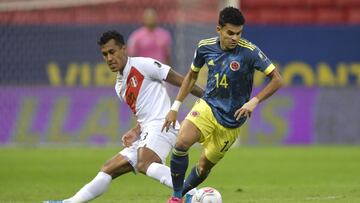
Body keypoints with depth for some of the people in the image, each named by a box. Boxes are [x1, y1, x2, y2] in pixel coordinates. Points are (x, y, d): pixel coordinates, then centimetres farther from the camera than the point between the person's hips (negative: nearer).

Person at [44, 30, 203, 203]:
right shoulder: (120, 87, 22)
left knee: (144, 164, -35)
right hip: (147, 134, 9)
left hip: (162, 125, -9)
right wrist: (135, 132, 7)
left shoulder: (142, 65, -3)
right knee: (108, 169, 11)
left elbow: (177, 79, -4)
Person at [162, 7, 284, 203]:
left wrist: (254, 101, -25)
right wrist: (175, 107, 9)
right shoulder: (205, 47, -5)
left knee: (205, 165, 5)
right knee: (181, 143, -23)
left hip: (231, 120, -2)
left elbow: (277, 80, -15)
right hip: (207, 106, 2)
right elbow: (192, 75, 13)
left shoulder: (249, 52, -18)